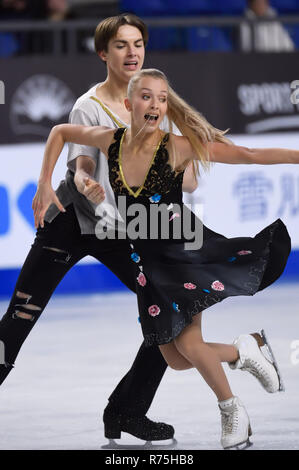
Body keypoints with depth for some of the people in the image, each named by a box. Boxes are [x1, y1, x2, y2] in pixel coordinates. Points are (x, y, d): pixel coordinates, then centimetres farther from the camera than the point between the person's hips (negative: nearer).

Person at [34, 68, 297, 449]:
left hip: (183, 247, -5)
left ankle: (233, 411, 7)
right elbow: (60, 132, 11)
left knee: (188, 343, -17)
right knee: (176, 359, 6)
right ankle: (244, 351, 33)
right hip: (146, 261, 5)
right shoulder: (110, 141, -8)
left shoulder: (177, 148, -19)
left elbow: (248, 155, -22)